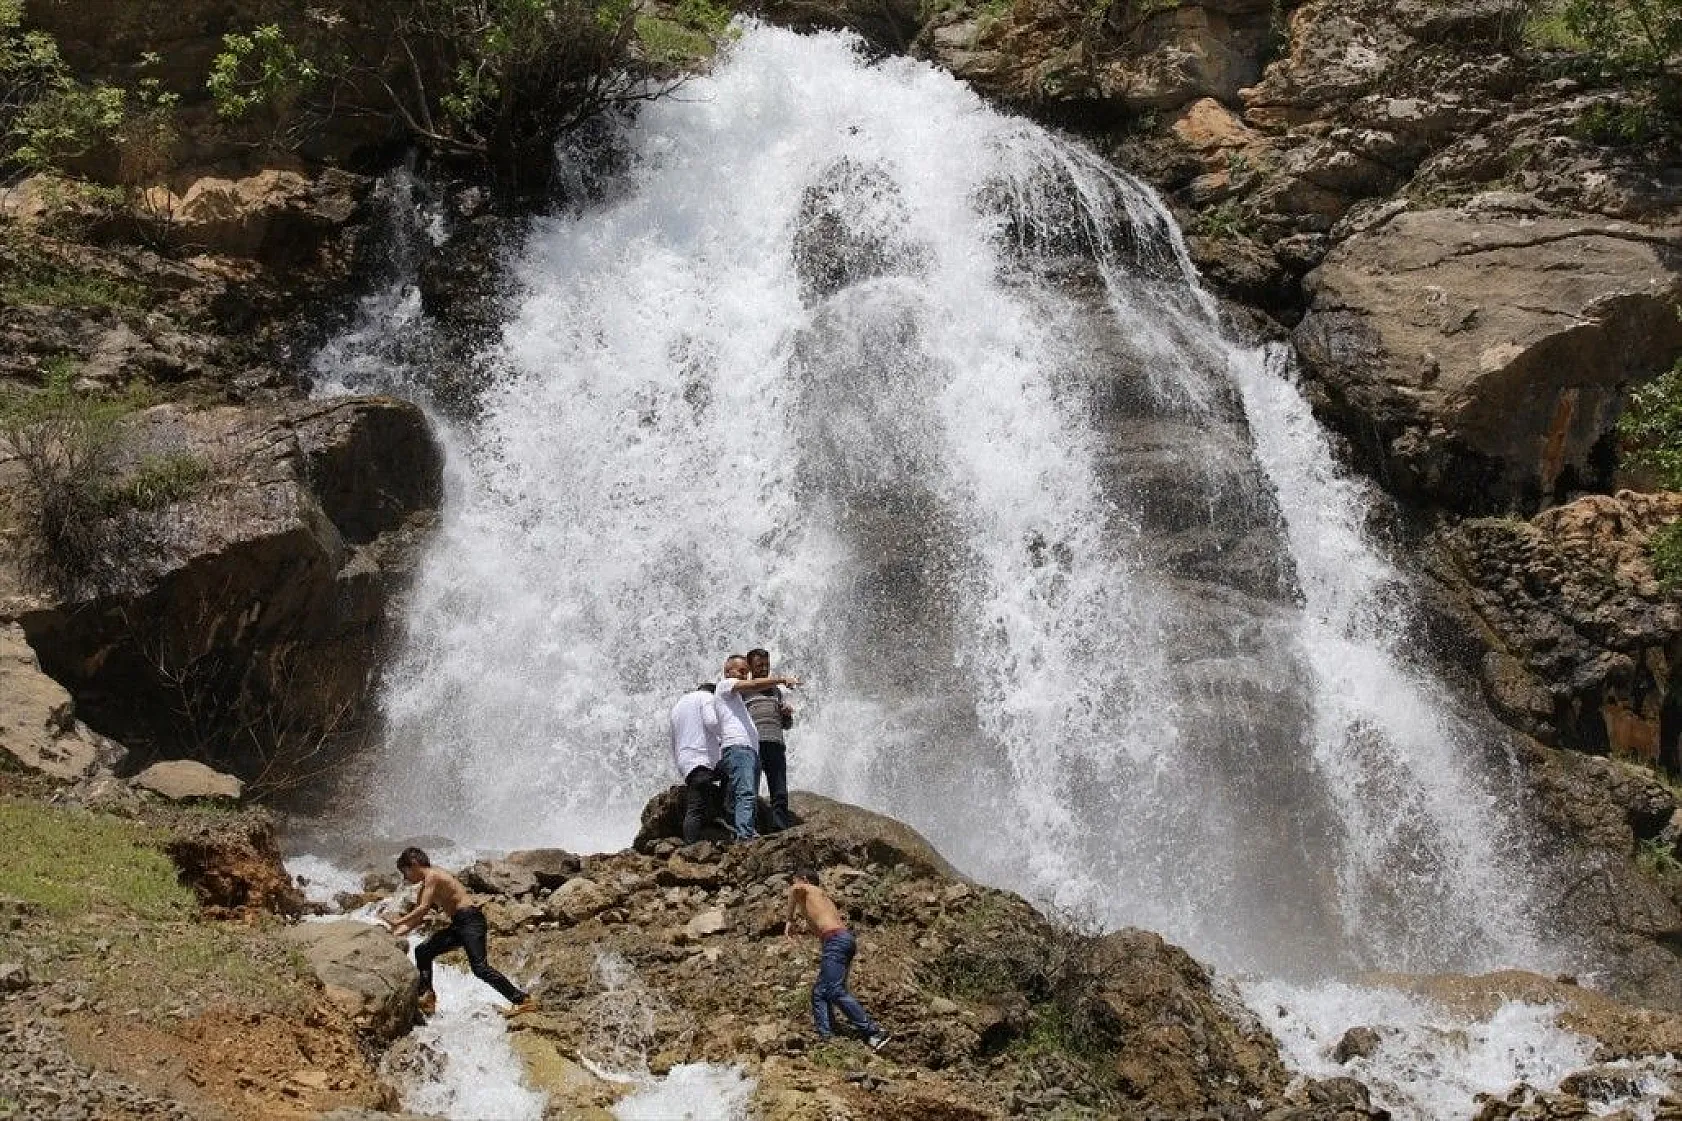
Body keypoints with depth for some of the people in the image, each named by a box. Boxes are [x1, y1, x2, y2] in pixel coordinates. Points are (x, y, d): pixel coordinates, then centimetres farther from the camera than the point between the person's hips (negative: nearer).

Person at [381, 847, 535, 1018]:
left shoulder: (432, 875, -7)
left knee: (479, 967, -22)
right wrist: (395, 932, 15)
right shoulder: (426, 885, 22)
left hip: (470, 920, -10)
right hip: (459, 924, 10)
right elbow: (417, 918, 24)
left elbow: (423, 909, -16)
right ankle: (427, 997, 17)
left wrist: (397, 922, -11)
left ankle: (523, 1000, -27)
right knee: (422, 952, 15)